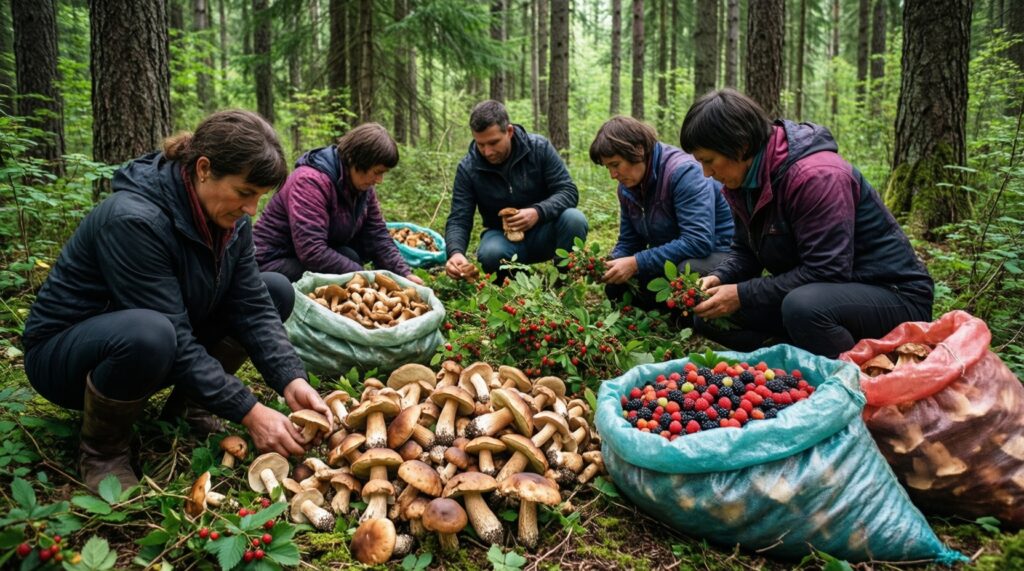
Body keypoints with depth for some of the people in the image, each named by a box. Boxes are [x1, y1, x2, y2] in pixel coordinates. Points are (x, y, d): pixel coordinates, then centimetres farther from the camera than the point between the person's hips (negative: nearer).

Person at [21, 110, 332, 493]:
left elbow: (252, 305, -11)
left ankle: (187, 405, 5)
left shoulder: (229, 216, -9)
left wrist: (291, 381, -25)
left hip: (162, 348, 7)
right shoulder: (133, 219, -32)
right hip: (65, 350, -7)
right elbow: (175, 340, -33)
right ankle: (102, 450, -11)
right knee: (148, 334, -42)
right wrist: (249, 412, -32)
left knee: (277, 291, -5)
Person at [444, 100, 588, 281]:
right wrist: (456, 252, -36)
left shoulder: (539, 148, -12)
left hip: (543, 232, 0)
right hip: (502, 236, 0)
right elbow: (458, 220, -13)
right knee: (490, 253, -35)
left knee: (574, 219, -31)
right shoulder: (468, 169, -11)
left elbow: (568, 191, -14)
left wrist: (538, 212, -34)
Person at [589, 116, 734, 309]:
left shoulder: (683, 172, -23)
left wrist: (636, 263, -31)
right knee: (616, 286, -7)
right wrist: (608, 266, -15)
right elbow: (627, 243, 8)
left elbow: (698, 242, -32)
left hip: (716, 252, -7)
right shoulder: (627, 187, 1)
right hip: (669, 257, 8)